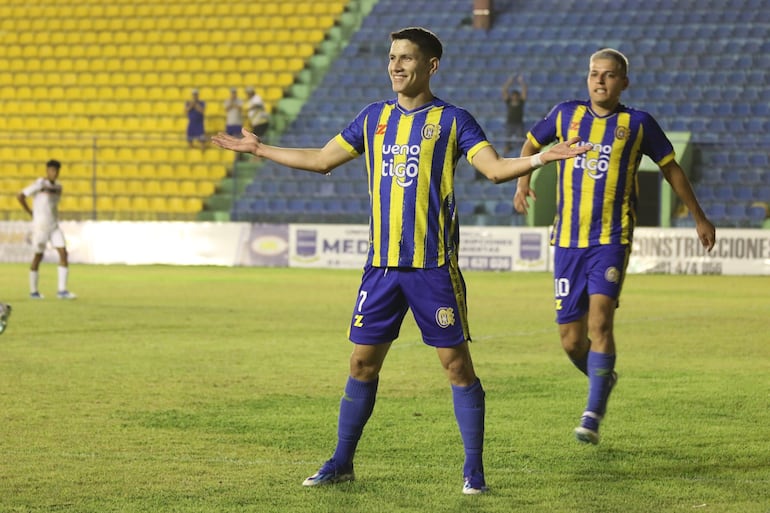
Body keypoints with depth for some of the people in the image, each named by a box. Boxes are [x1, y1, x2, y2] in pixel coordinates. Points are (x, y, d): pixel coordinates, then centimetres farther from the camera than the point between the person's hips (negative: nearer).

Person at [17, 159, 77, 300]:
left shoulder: (58, 187, 10)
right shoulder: (40, 184, -11)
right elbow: (20, 196, -13)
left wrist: (54, 217, 13)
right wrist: (31, 213, -8)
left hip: (54, 226, 6)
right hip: (40, 226, -6)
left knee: (63, 253, -8)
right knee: (38, 256, 3)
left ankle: (62, 290, -8)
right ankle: (33, 291, 17)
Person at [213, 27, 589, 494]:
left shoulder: (452, 120, -2)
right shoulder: (374, 117, 11)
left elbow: (496, 169, -10)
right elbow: (321, 160, 20)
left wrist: (542, 158, -27)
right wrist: (259, 149, 21)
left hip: (434, 264, -4)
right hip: (381, 263, 4)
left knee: (457, 363, -3)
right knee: (363, 362, 7)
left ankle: (474, 469, 4)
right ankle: (342, 463, 17)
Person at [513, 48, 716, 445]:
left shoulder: (638, 124, 2)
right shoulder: (566, 115, 7)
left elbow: (671, 169, 15)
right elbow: (532, 143, 26)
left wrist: (699, 218, 19)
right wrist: (523, 180, 9)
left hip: (611, 239, -3)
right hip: (567, 241, 3)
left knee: (600, 320, -22)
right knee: (571, 340, 2)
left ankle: (593, 413, -16)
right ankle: (603, 379, 34)